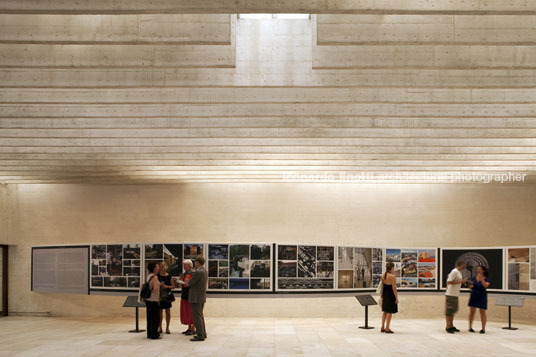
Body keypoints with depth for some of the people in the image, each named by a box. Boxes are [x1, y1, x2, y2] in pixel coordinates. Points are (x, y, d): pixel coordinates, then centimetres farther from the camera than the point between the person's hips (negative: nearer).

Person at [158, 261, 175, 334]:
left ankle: (167, 328, 11)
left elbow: (173, 286, 2)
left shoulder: (169, 276, -2)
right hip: (159, 295, 1)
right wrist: (159, 285, -14)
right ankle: (160, 327, 20)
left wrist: (167, 286, -15)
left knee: (168, 312, 1)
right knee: (160, 312, 8)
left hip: (167, 296, -1)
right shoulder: (157, 276, 1)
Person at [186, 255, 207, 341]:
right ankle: (203, 333, 26)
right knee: (200, 316, 18)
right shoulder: (204, 271, 9)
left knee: (197, 317, -5)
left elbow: (190, 283, -15)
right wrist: (189, 283, 8)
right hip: (202, 297, 10)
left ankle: (200, 335, -3)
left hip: (196, 298, -10)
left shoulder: (198, 272, -21)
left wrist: (187, 284, 6)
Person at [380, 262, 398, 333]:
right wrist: (396, 298, -13)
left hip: (385, 295, 7)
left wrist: (382, 295, 18)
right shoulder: (392, 276, -17)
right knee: (390, 312, 0)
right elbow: (394, 288, -18)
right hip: (391, 295, -7)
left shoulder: (383, 276, 5)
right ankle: (387, 329, 3)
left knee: (385, 311, 17)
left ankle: (382, 327, 21)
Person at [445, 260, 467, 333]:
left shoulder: (459, 272, 14)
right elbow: (449, 282, -23)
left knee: (453, 311, 15)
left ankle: (451, 326, 22)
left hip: (455, 295, 10)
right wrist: (460, 282, -22)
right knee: (449, 311, -3)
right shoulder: (454, 271, -17)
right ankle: (448, 327, 1)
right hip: (451, 295, -10)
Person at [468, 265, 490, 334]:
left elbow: (486, 285, -24)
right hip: (474, 296, 3)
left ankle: (483, 329, 7)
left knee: (482, 312, 1)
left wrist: (481, 279, -30)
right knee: (472, 311, 3)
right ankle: (470, 327, 11)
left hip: (482, 297, -3)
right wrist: (470, 286, -9)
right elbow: (471, 285, 13)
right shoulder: (474, 278, 5)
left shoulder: (486, 279, -5)